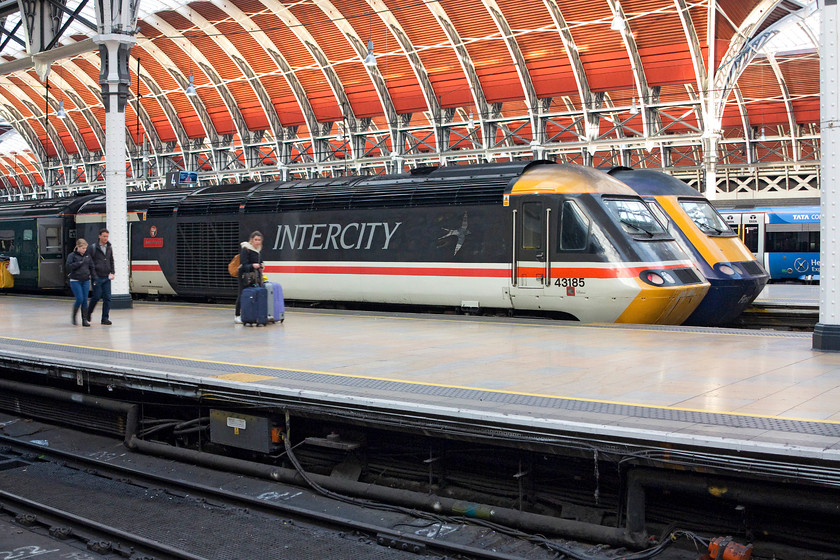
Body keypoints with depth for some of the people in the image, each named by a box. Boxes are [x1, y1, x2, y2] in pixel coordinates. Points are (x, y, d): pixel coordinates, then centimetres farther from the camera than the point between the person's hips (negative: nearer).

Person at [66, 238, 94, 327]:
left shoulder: (87, 256, 10)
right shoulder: (72, 255, -3)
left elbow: (91, 266, 16)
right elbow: (69, 266, -14)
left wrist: (93, 276, 7)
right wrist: (79, 263, -17)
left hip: (85, 281, 4)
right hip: (75, 281, -4)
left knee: (85, 300, 2)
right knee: (79, 299, -11)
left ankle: (85, 320, 5)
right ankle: (74, 316, 12)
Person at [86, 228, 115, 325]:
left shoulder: (109, 248, 12)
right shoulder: (93, 248, -4)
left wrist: (112, 273, 6)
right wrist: (93, 275, -13)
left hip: (107, 277, 5)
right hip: (97, 277, -5)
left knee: (107, 297, 0)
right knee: (97, 296, -3)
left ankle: (105, 318, 6)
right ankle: (88, 312, 22)